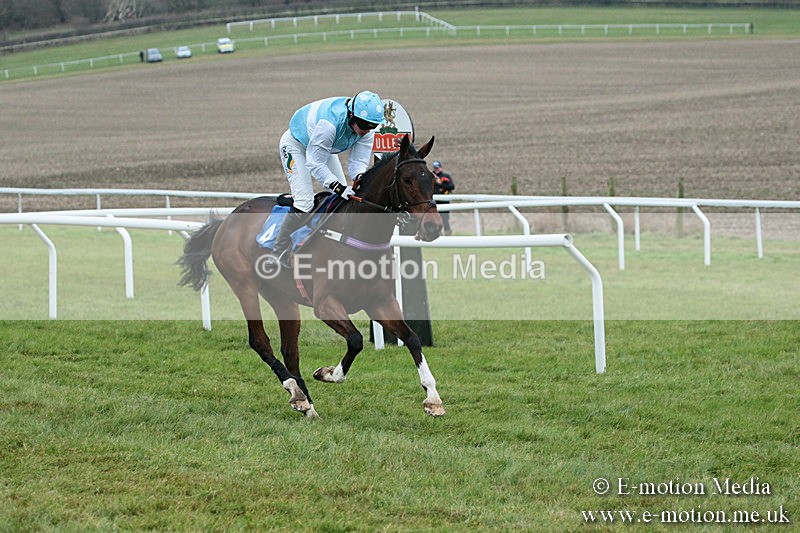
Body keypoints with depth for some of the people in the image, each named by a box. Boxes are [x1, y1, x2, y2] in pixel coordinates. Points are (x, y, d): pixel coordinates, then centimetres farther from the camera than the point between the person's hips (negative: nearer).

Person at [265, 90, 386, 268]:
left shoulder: (367, 129, -21)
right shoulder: (329, 124, -42)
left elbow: (358, 160, -18)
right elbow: (314, 164, -35)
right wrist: (338, 186, -43)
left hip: (324, 148, 8)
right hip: (295, 145, -8)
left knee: (345, 197, 0)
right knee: (304, 202, -20)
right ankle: (278, 253, -12)